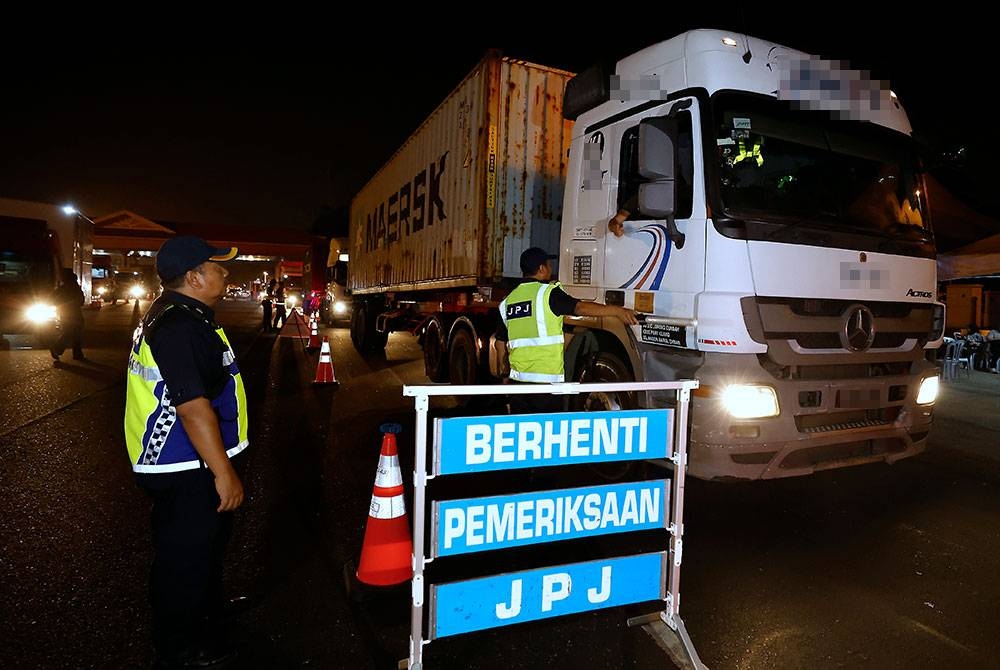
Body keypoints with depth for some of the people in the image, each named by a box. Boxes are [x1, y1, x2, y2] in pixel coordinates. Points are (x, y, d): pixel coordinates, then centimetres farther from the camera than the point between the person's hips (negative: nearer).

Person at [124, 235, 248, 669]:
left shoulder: (167, 316, 11)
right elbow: (193, 407, -30)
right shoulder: (182, 327, -26)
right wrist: (224, 473, -26)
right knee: (185, 559, 7)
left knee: (204, 547, 26)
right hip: (189, 470, -11)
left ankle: (208, 613, 46)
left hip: (179, 463, 11)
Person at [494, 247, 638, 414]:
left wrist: (504, 367, 31)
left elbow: (500, 342, 16)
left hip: (518, 377, 6)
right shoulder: (548, 293, -8)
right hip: (546, 378, -6)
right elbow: (580, 308, -23)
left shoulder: (508, 300, 10)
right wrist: (618, 311, -25)